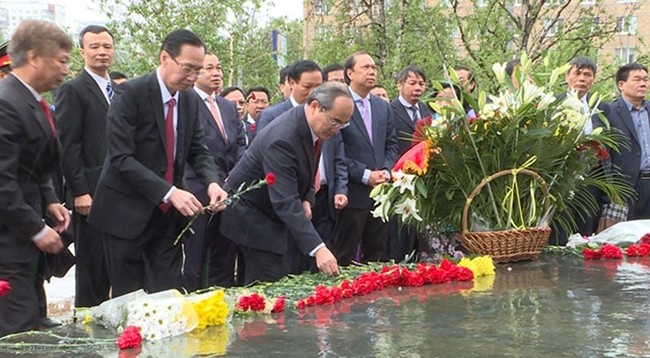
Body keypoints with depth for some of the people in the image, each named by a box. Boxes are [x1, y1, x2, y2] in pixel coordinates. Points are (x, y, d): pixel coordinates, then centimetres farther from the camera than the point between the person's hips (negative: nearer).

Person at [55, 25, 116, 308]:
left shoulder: (119, 91, 17)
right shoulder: (72, 91, -5)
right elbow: (68, 147, -11)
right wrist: (79, 192, -16)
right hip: (92, 193, -7)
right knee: (92, 263, 0)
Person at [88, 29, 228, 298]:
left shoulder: (190, 100, 5)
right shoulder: (131, 94, -15)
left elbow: (198, 151, 10)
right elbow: (121, 158, -21)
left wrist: (212, 182, -13)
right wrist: (169, 192, -29)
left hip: (169, 213, 6)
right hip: (128, 212, -6)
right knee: (129, 297, 1)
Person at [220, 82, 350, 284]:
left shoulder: (313, 125, -4)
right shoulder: (282, 139, -32)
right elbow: (286, 203, -38)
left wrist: (306, 200, -6)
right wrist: (318, 249, -43)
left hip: (270, 213, 9)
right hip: (250, 214, -9)